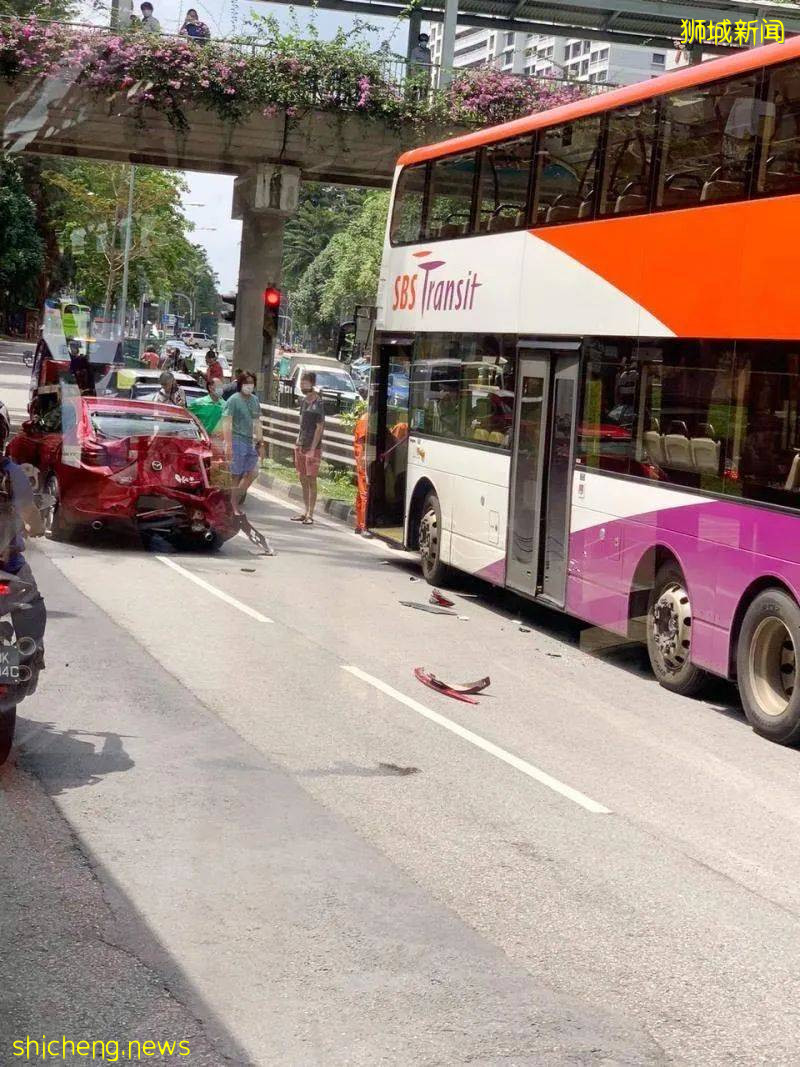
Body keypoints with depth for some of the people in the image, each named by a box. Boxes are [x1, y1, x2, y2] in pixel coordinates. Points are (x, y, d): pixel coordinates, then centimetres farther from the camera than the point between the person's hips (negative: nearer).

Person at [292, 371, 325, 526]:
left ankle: (310, 515, -2)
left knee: (311, 480, -5)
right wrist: (298, 441, 13)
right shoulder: (303, 401, 10)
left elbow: (319, 427, -15)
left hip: (312, 448, -8)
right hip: (301, 446, 8)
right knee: (303, 480, 12)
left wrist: (312, 449, -17)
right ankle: (306, 512, 20)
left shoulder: (318, 403, -13)